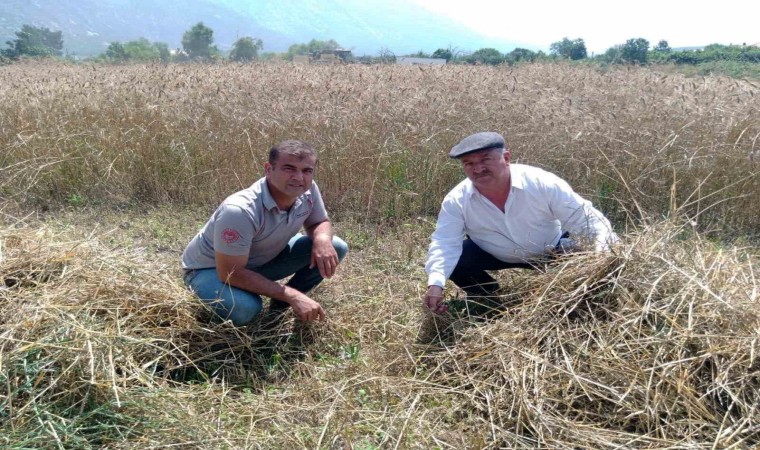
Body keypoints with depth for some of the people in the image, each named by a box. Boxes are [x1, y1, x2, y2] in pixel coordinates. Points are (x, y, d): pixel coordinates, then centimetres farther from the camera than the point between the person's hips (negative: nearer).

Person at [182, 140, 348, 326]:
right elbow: (231, 273, -34)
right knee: (244, 308, -39)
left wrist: (322, 239, -27)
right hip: (210, 269, -6)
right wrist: (292, 295, -35)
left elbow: (320, 222, 0)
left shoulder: (308, 190, -19)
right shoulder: (239, 211, -38)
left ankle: (279, 307, 4)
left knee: (335, 247, -11)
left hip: (262, 259, 6)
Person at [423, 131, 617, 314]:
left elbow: (588, 220, -24)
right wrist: (435, 283, -45)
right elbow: (444, 243, -28)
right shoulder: (457, 200, -23)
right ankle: (485, 293, 10)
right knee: (454, 262, -24)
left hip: (550, 251, 0)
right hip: (494, 255, 1)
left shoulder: (542, 184, -28)